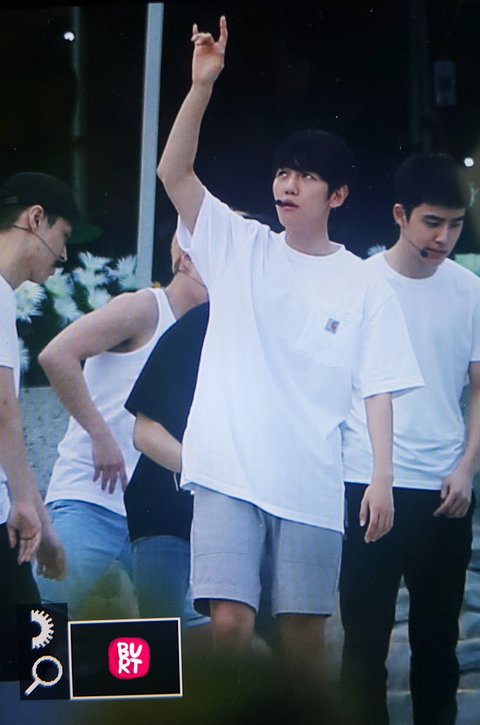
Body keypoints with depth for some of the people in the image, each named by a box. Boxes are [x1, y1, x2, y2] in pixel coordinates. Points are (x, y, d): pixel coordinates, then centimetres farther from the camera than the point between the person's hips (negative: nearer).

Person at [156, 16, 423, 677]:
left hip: (312, 486, 1)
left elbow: (379, 391, 3)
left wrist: (383, 478, -7)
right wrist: (202, 85, -15)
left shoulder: (366, 289, 6)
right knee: (229, 623, -10)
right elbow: (173, 172, -4)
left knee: (304, 634, 6)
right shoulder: (238, 246, 7)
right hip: (228, 473, 0)